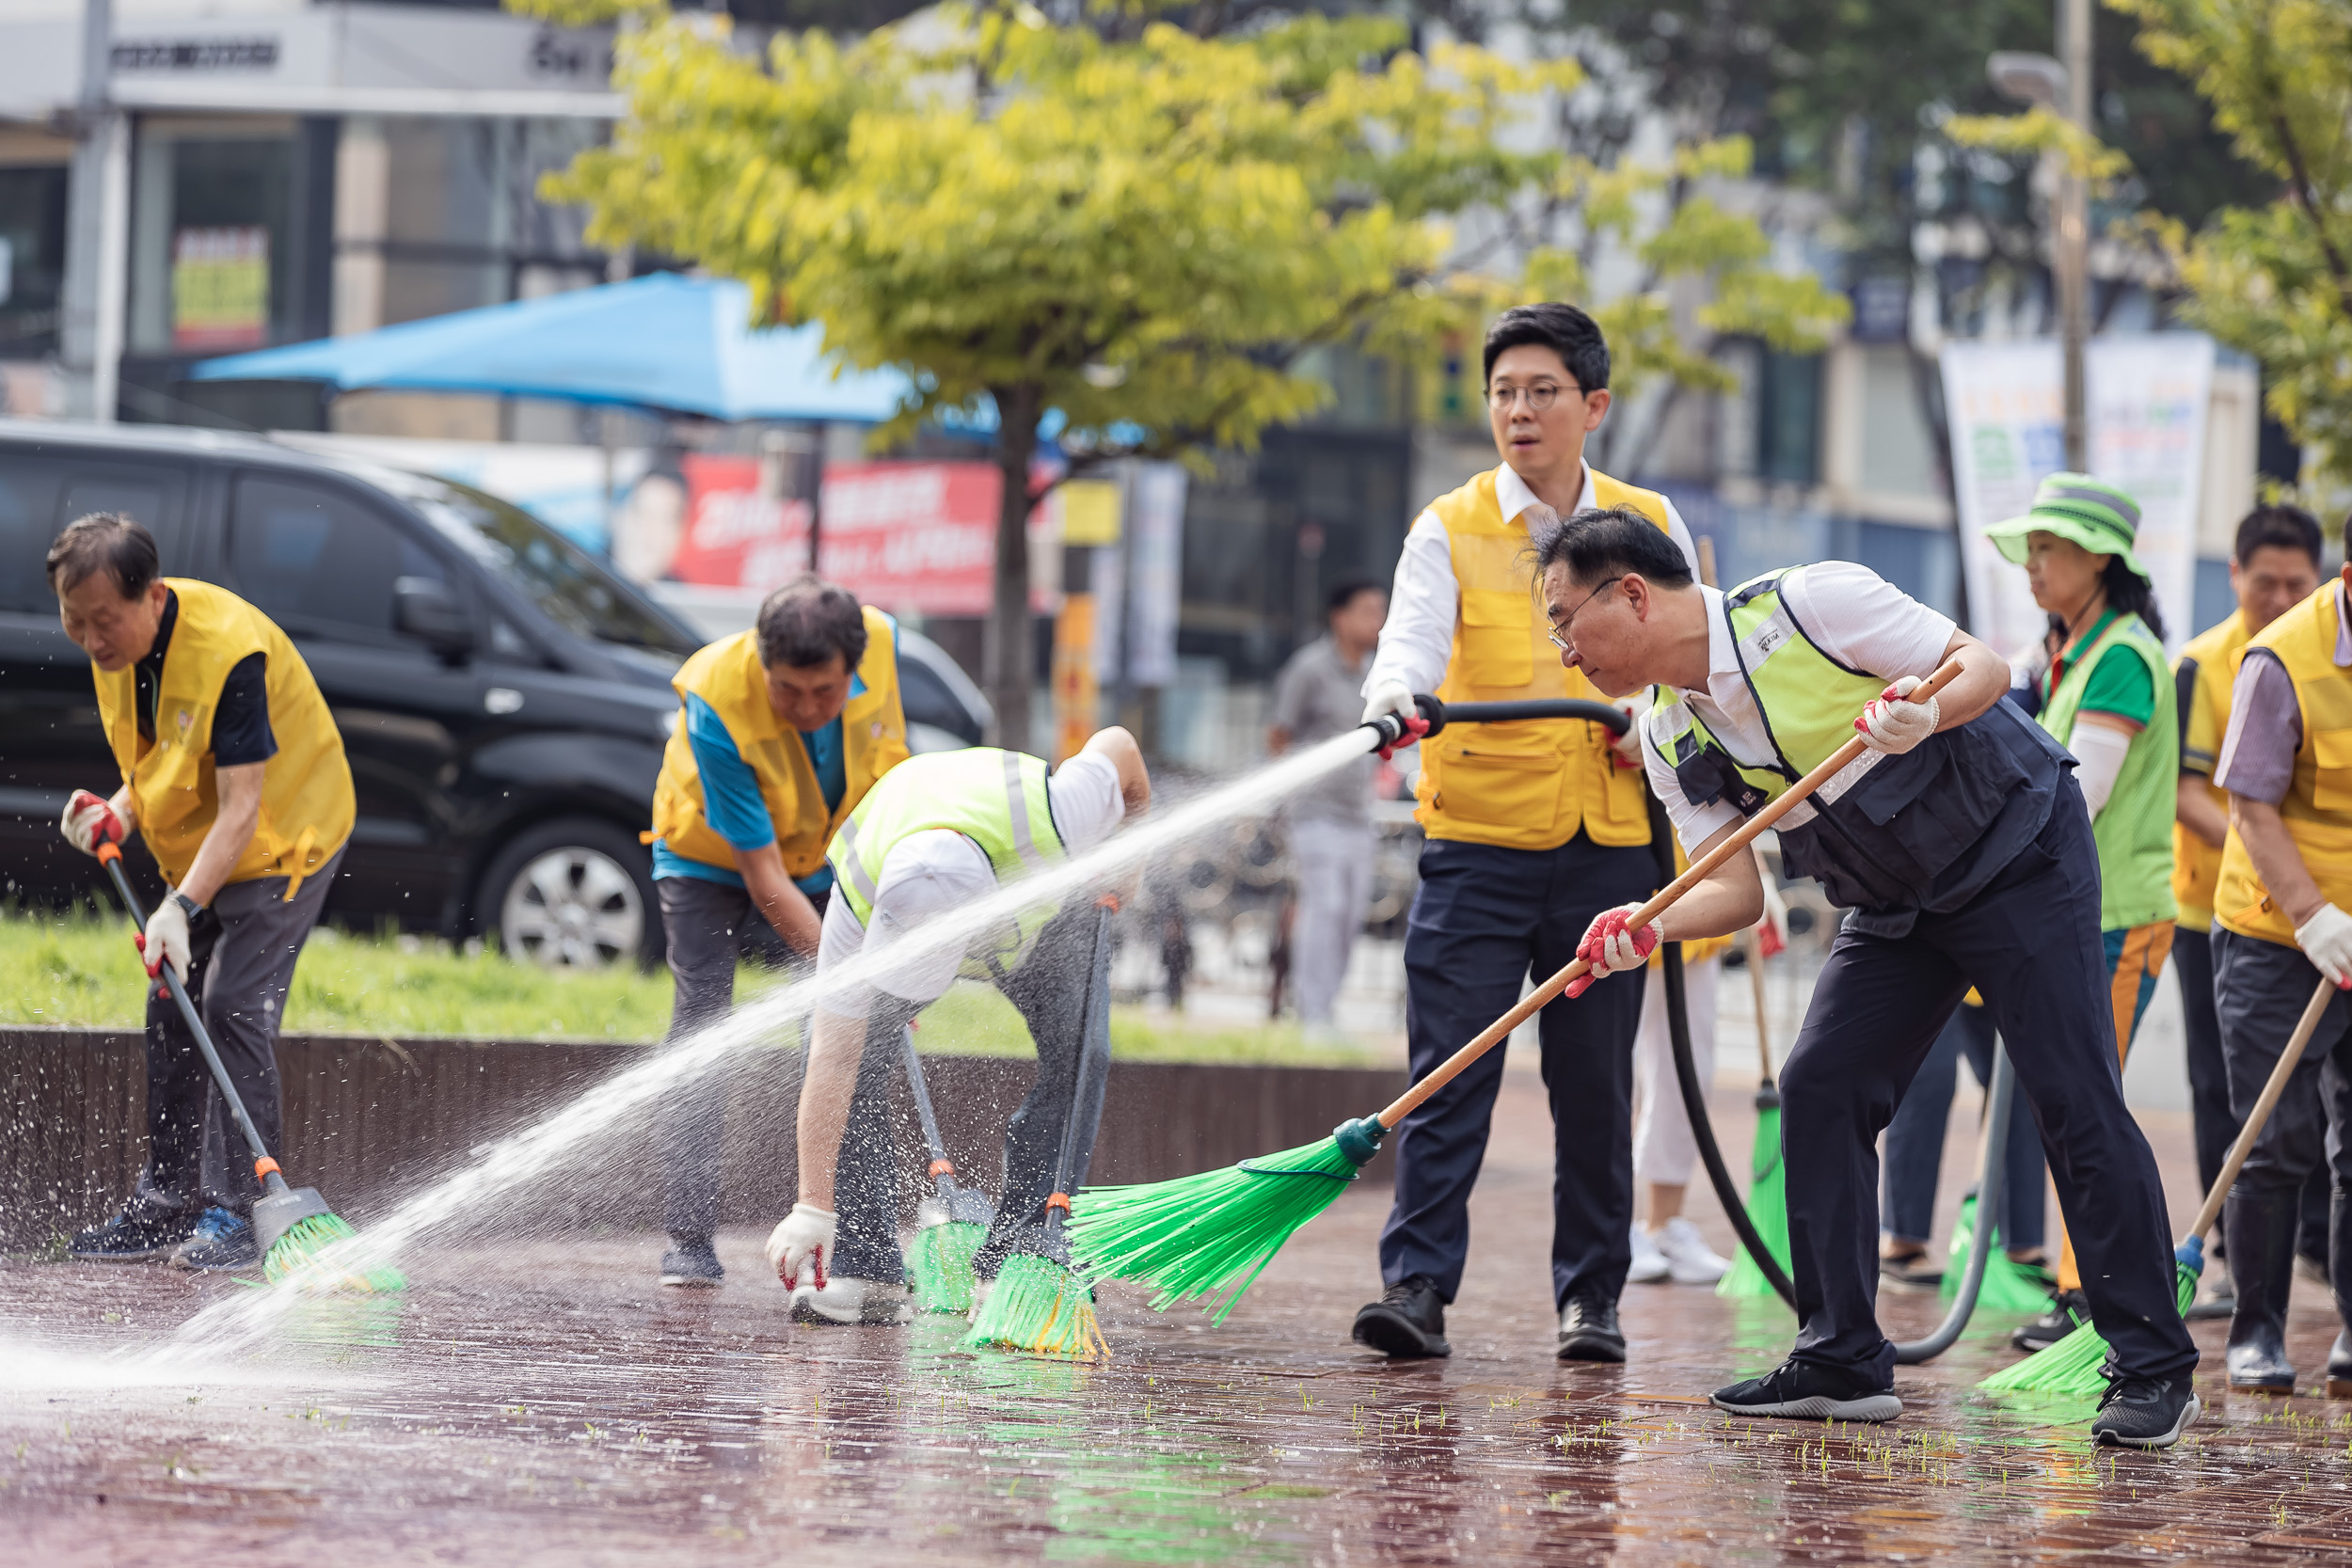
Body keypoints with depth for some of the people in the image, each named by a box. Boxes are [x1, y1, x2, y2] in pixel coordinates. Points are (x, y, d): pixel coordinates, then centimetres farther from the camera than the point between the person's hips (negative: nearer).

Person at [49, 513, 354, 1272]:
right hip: (199, 855, 8)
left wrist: (182, 908, -42)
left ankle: (235, 1214, -15)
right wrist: (119, 815, -11)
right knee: (172, 1015, 8)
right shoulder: (117, 648, -6)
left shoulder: (227, 649, -31)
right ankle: (166, 1206, 16)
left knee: (233, 1009, -17)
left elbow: (241, 806, -33)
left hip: (283, 840, -8)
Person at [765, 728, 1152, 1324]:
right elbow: (832, 1063, -36)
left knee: (1079, 1057, -19)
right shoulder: (857, 908, -42)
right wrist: (813, 1207, -37)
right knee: (856, 1060, -20)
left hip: (1047, 913, 0)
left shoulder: (1051, 821, -47)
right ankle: (862, 1271, -13)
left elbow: (1116, 747, -24)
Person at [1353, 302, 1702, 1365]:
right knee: (1449, 1074, -8)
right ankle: (1416, 1286, -7)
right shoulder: (1450, 530, 0)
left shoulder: (1649, 527, 8)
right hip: (1477, 839, -2)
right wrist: (1393, 698, -38)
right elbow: (1414, 639, -16)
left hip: (1610, 845, 2)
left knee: (1595, 1083, 5)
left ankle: (1591, 1296, 14)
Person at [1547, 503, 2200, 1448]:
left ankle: (2154, 1369, -6)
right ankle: (1843, 1362, 3)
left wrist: (1925, 714, -41)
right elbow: (1735, 888, -3)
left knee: (2076, 1103, -11)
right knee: (1819, 1091, -4)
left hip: (2018, 854, -7)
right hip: (1895, 906, 7)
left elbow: (1984, 665, -19)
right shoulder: (1668, 737, -1)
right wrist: (1649, 929, -24)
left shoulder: (1805, 604, -22)